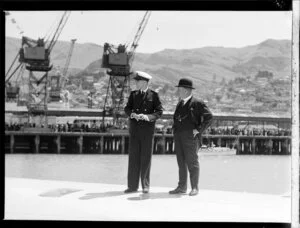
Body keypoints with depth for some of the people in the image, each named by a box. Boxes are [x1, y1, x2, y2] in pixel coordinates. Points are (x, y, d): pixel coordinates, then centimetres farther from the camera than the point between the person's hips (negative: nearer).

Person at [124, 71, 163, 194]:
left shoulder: (153, 95, 2)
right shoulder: (133, 94, 12)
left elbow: (159, 111, -3)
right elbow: (127, 108, 5)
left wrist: (148, 117, -20)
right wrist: (132, 114, -17)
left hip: (147, 129, -3)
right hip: (134, 129, 3)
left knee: (146, 158, 1)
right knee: (133, 157, 2)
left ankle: (145, 186, 9)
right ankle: (132, 185, 7)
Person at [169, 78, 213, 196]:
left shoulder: (197, 103, -7)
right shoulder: (180, 104, 17)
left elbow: (209, 117, -11)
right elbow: (175, 118, 32)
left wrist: (199, 129, -13)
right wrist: (175, 128, 15)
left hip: (190, 137, -7)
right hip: (179, 137, 7)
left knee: (192, 163, -3)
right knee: (181, 162, 9)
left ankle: (194, 188, 3)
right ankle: (182, 187, 14)